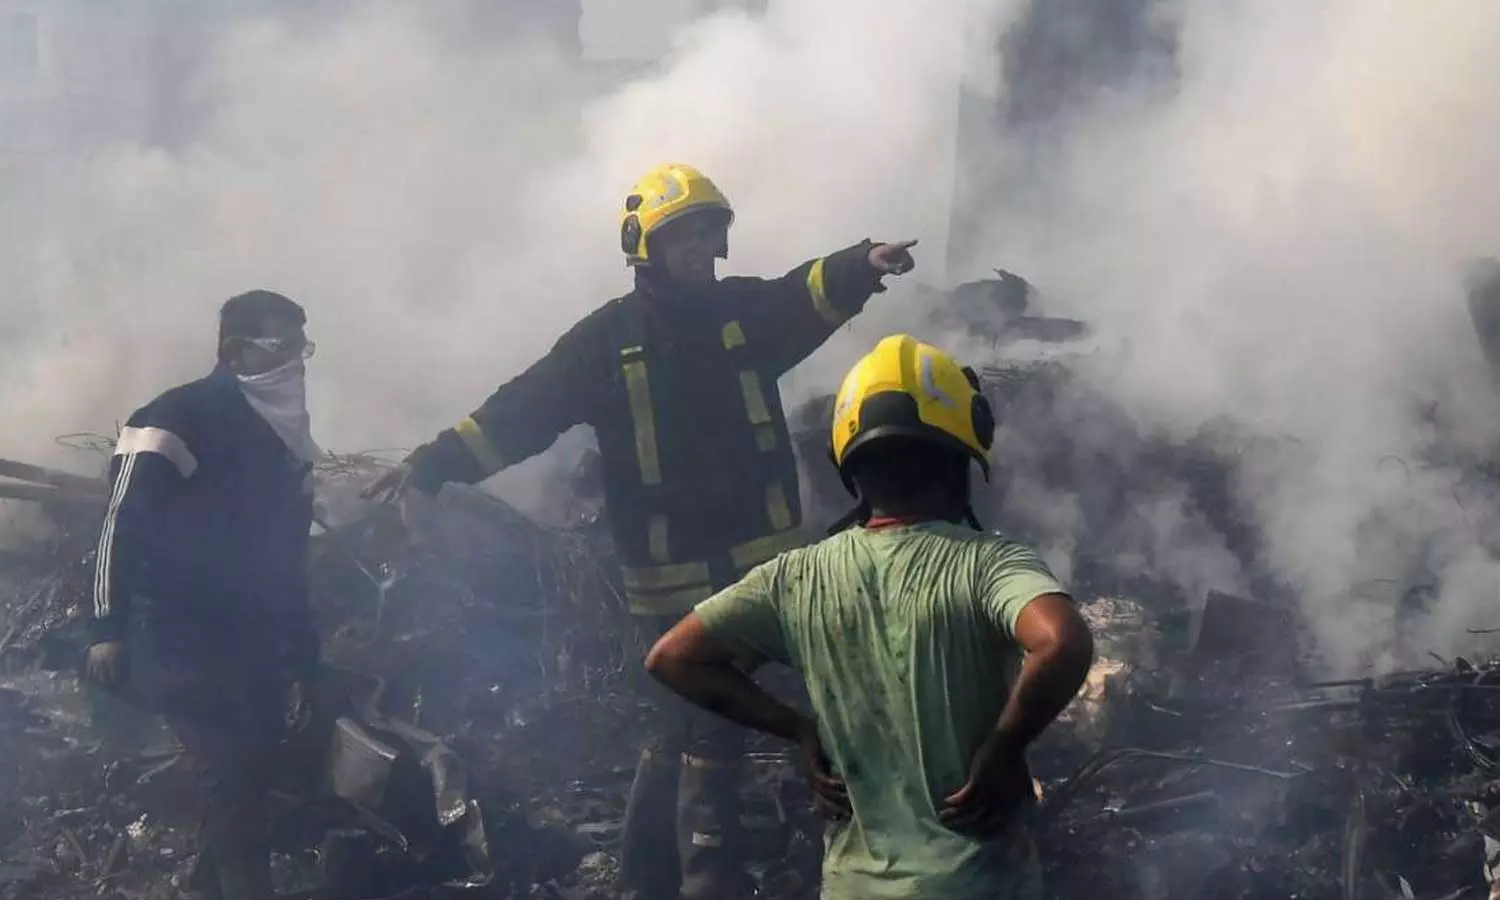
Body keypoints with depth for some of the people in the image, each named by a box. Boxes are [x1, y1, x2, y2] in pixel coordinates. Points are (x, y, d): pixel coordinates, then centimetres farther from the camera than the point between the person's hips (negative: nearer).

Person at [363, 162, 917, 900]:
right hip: (676, 575, -3)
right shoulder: (609, 337, -2)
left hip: (759, 560, 3)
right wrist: (434, 462, -16)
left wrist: (863, 265, -36)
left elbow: (809, 294, -14)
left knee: (683, 728, 15)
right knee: (704, 733, 1)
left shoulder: (746, 308, 5)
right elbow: (522, 410, -6)